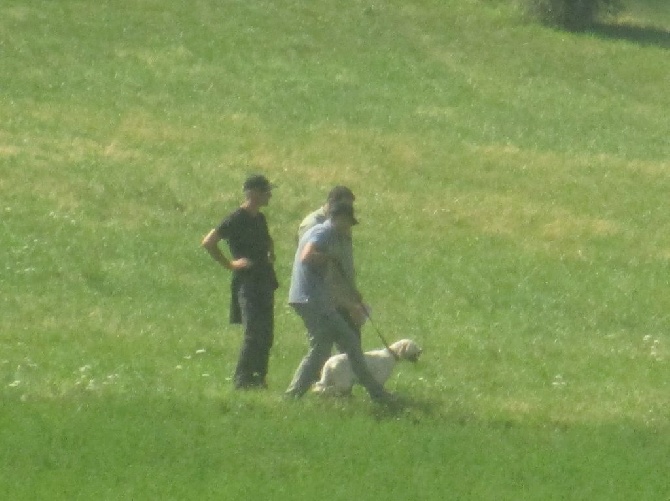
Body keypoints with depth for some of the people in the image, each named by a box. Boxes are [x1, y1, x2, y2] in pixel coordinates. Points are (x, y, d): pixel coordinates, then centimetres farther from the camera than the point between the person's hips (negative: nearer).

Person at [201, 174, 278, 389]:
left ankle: (259, 377, 14)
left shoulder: (259, 218, 15)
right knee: (253, 334, -13)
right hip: (247, 282, -9)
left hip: (264, 282, 9)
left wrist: (270, 257, 17)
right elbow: (208, 242, -19)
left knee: (265, 335, 8)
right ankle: (243, 379, -9)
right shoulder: (236, 219, -12)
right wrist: (230, 264, -16)